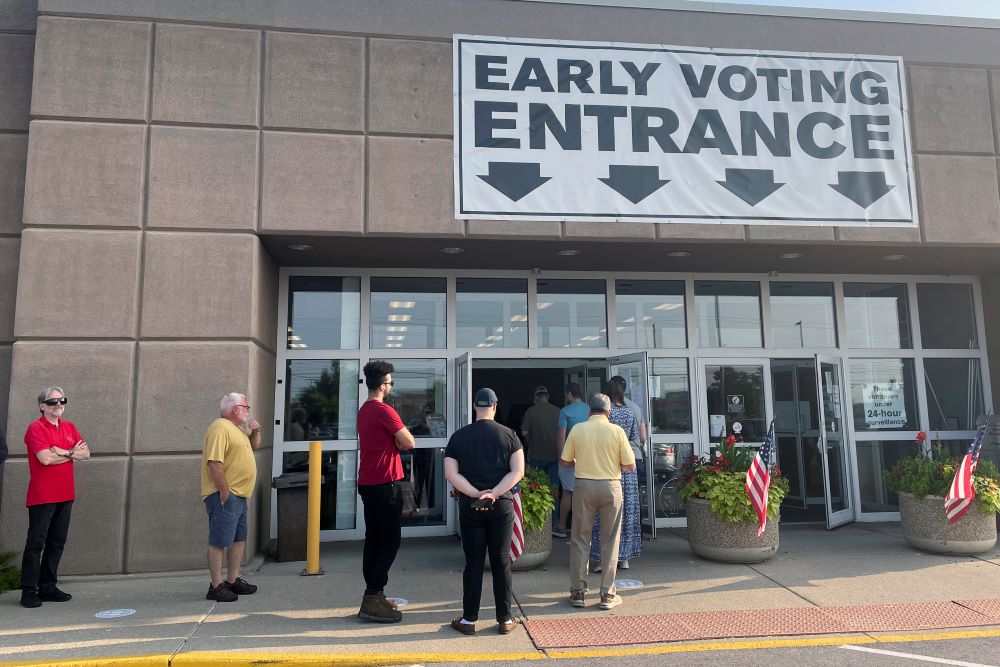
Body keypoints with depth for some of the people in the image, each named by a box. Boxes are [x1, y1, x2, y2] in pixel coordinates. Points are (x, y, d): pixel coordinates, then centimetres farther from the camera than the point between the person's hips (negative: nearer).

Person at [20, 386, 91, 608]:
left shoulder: (69, 427, 13)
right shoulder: (36, 428, -6)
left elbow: (86, 453, 5)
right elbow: (45, 458, -18)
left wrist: (62, 452, -10)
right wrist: (71, 452, -5)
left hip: (65, 495, 6)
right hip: (42, 496, -6)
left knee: (57, 542, 10)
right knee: (36, 543, -2)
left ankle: (47, 587, 19)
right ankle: (29, 591, 5)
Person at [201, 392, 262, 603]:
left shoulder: (236, 429, 16)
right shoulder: (220, 428, -15)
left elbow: (254, 445, 32)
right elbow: (214, 462, -23)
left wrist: (256, 431, 11)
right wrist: (225, 492, -23)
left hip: (239, 496, 11)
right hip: (225, 496, -11)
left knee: (239, 539, 15)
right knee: (219, 541, -4)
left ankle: (233, 581, 24)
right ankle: (216, 587, 1)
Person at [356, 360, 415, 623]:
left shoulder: (364, 410, 14)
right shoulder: (384, 411, -16)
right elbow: (409, 443, -16)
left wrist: (395, 442, 5)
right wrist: (401, 440, 4)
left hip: (368, 483, 10)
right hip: (385, 483, -9)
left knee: (374, 539, 13)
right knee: (391, 541, -4)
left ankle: (373, 595, 19)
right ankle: (372, 600, -4)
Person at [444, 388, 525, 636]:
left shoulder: (458, 436, 1)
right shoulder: (509, 435, -1)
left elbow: (451, 473, -7)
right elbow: (518, 471, -9)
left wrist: (475, 493, -12)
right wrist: (493, 493, -14)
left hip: (469, 507, 1)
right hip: (501, 505, 0)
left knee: (473, 562, 7)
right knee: (501, 561, 7)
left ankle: (469, 620, 13)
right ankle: (505, 620, 14)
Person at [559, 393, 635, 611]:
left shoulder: (578, 429, -3)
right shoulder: (616, 431, -5)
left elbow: (564, 462, 2)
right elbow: (630, 466, -4)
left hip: (584, 486, 1)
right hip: (611, 487, 0)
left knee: (580, 540, 11)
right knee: (610, 542, 9)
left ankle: (578, 593, 15)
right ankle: (607, 595, 13)